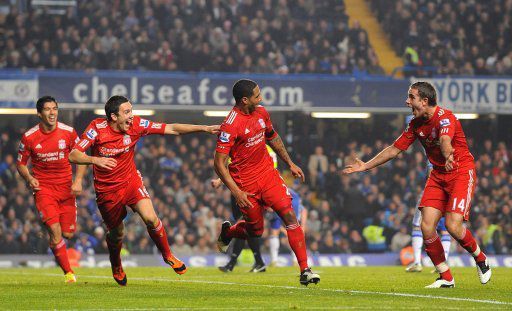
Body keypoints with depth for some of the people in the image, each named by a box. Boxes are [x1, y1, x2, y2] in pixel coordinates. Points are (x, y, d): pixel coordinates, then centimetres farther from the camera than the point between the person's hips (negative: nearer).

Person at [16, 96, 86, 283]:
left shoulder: (68, 132, -4)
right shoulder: (29, 137, -6)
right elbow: (20, 163, 7)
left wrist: (78, 180, -8)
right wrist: (29, 179, -13)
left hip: (66, 188, 2)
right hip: (43, 188, -2)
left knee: (68, 234, 0)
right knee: (55, 231, -17)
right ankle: (68, 273, -7)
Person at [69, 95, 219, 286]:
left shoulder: (136, 125, -13)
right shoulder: (97, 128, -19)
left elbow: (172, 129, -10)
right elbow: (73, 155, -22)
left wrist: (204, 128, -17)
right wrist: (94, 159, -42)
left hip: (131, 180, 1)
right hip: (107, 189, -1)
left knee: (150, 218, -22)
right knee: (116, 233, 11)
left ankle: (167, 255, 3)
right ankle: (116, 268, 43)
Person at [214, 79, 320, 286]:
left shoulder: (261, 112, 2)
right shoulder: (231, 125, -21)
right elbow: (219, 163, -21)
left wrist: (290, 163, 22)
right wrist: (237, 193, -24)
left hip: (268, 174, 5)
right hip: (245, 184, -5)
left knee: (290, 216, -11)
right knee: (256, 230, 9)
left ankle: (305, 270, -11)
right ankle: (227, 232, 45)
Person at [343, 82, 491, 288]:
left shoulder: (445, 117, -20)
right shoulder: (416, 124, 3)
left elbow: (445, 140, -42)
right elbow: (395, 149, 13)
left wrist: (449, 157, -64)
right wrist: (365, 166, 12)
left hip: (461, 172, -7)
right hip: (437, 175, 7)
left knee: (453, 226, -20)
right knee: (426, 227, -9)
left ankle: (480, 259, 11)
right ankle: (446, 277, 5)